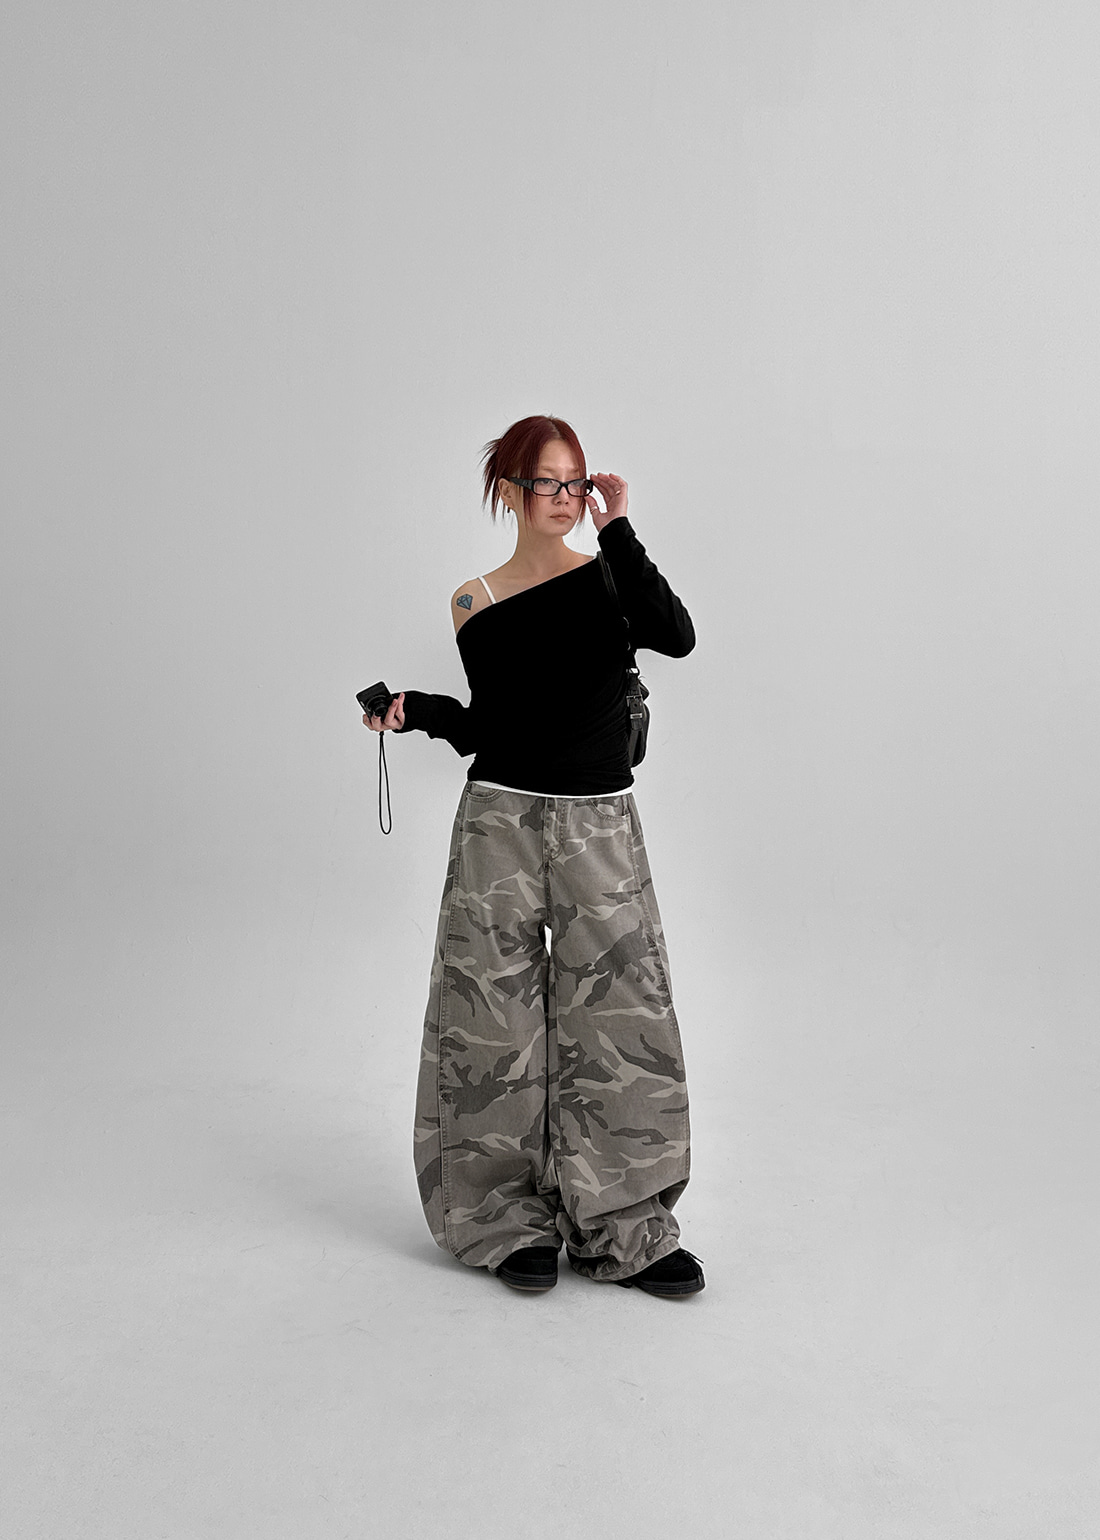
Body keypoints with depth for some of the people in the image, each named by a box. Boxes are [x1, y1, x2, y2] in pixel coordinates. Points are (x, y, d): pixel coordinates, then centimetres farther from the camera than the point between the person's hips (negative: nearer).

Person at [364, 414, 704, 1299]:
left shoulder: (608, 577, 5)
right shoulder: (475, 604, 6)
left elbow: (676, 637, -16)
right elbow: (486, 730, 10)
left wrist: (618, 529, -13)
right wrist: (418, 713, -7)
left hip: (601, 824, 1)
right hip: (503, 821, 0)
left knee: (620, 1017, 1)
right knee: (498, 1023, 3)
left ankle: (617, 1227, 13)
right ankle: (512, 1221, 18)